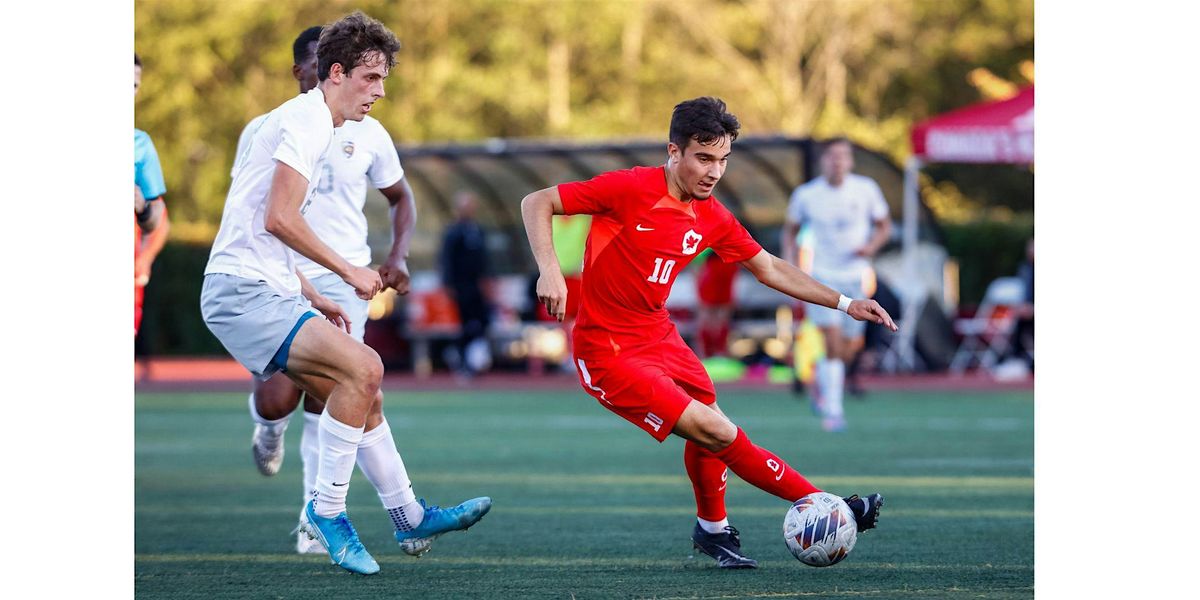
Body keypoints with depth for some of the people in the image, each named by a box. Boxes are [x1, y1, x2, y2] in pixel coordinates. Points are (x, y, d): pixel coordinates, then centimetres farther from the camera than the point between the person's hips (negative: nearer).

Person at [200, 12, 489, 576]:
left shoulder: (314, 124, 21)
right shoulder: (308, 120, -12)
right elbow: (278, 219, -22)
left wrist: (314, 298, 26)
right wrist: (347, 270, -13)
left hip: (266, 291, 11)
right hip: (242, 292, -11)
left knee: (361, 392, 12)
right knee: (363, 366, -24)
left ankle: (410, 519, 22)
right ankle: (326, 510, -14)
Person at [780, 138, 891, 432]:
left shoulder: (866, 190, -1)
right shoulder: (805, 195, -4)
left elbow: (884, 226, 10)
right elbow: (790, 230, 10)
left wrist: (872, 245, -11)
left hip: (856, 274, 3)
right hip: (822, 275, -3)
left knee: (851, 347, 7)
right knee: (833, 344, -17)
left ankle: (821, 383, 37)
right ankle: (832, 410, -12)